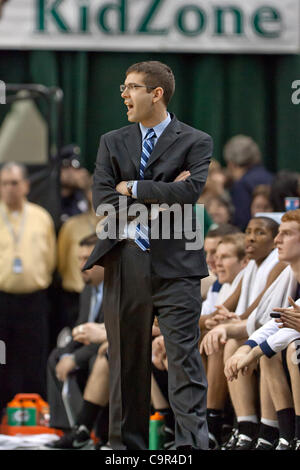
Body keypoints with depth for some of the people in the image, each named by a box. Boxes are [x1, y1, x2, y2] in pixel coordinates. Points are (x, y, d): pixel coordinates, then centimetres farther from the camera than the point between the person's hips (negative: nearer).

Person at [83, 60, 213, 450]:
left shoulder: (196, 142, 3)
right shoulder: (112, 143, 14)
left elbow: (190, 191, -14)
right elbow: (103, 200, 2)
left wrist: (133, 189, -7)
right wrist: (160, 195, -9)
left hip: (175, 266, -4)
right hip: (125, 265, 4)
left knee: (184, 356, -9)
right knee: (126, 360, 7)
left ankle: (192, 443, -12)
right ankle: (128, 444, 13)